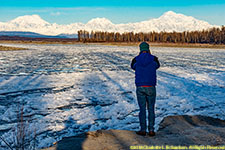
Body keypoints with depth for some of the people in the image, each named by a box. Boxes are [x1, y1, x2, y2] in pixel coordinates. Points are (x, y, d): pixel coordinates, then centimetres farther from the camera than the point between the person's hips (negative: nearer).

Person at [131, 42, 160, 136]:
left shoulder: (135, 60, 0)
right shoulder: (154, 59, -2)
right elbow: (157, 66, 21)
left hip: (140, 88, 0)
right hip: (151, 87, 0)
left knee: (142, 109, 8)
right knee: (151, 109, 10)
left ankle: (143, 130, 12)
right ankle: (151, 130, 11)